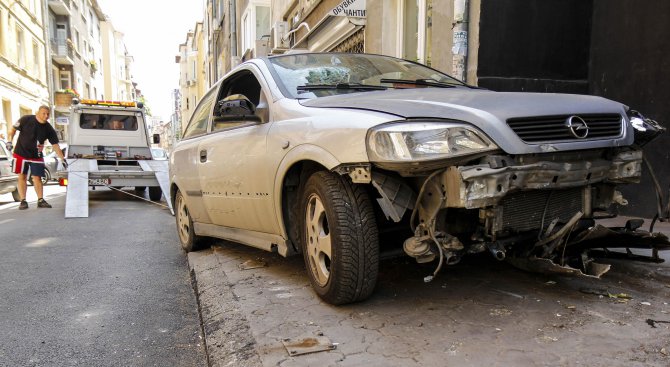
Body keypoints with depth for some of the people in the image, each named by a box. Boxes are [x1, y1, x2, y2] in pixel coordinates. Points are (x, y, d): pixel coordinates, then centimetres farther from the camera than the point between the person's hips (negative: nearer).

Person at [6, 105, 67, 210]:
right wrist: (9, 141, -12)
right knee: (22, 177, 3)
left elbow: (55, 145, -5)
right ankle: (23, 201, 7)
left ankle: (40, 200, 4)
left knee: (37, 178, 0)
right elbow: (13, 129, 1)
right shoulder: (26, 119, -11)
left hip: (36, 156, 1)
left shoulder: (49, 129, -6)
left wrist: (63, 159, -10)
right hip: (21, 154, -1)